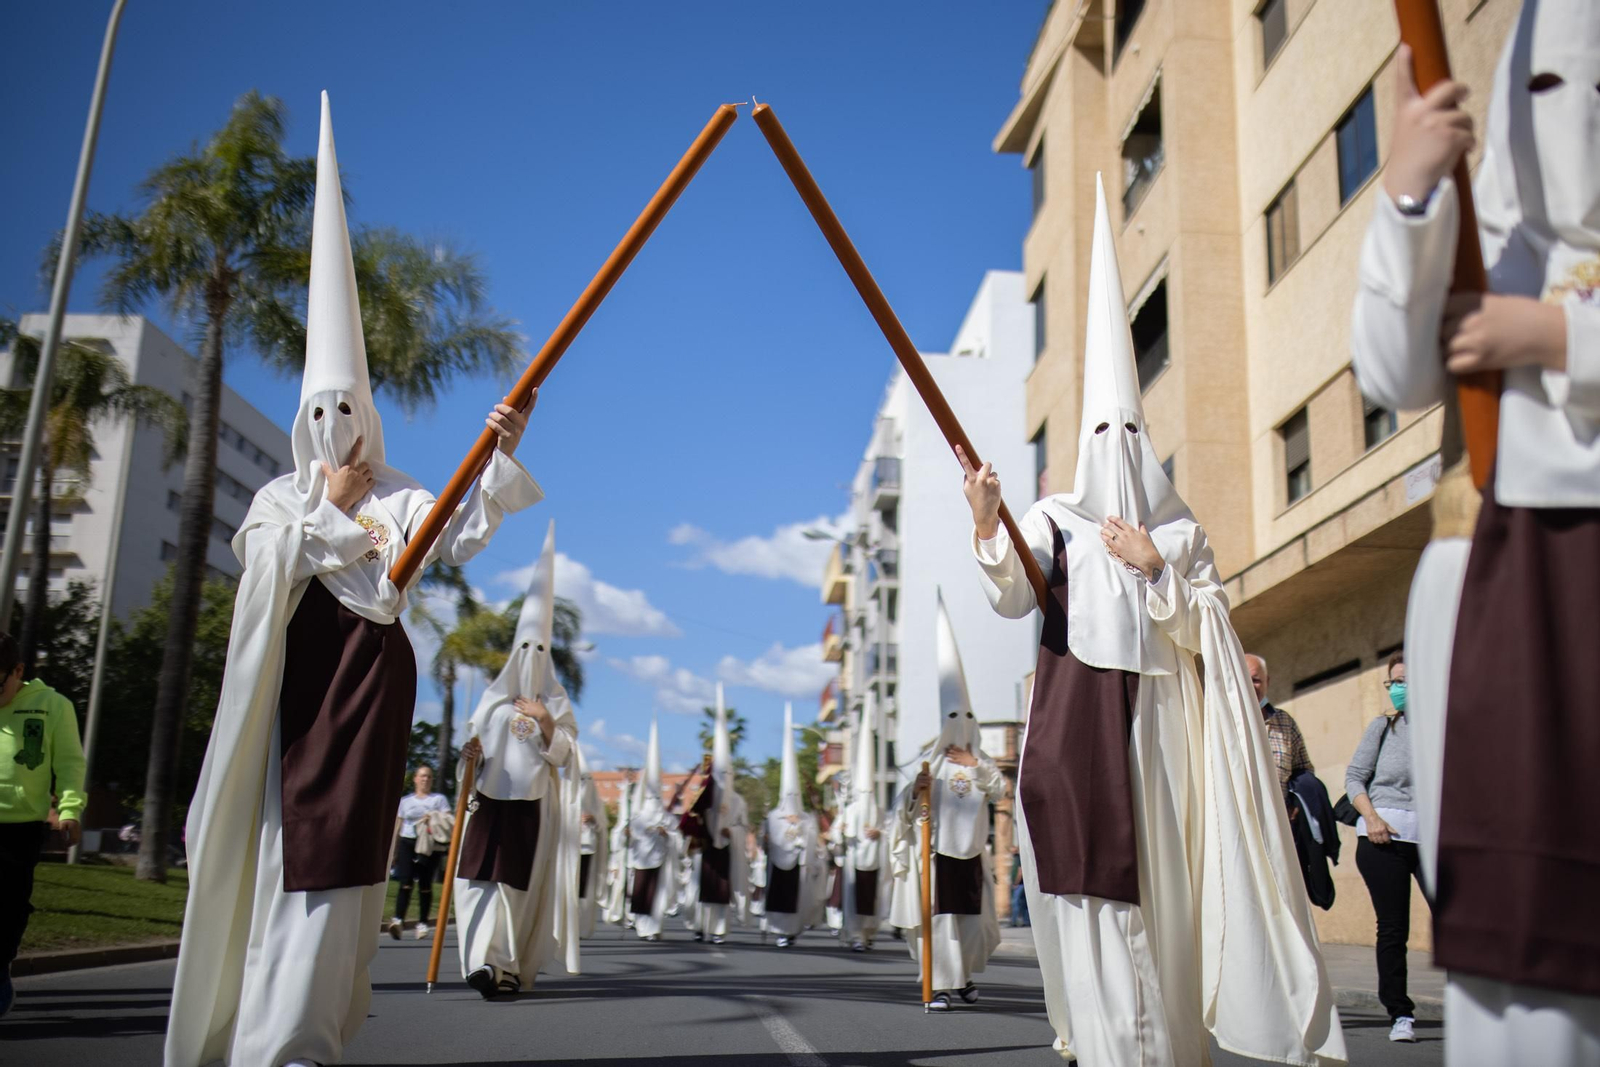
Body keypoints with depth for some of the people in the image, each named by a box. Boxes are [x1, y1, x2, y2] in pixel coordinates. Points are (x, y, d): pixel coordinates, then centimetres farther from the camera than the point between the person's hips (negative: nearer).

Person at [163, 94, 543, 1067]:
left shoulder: (400, 498, 11)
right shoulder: (279, 497, 18)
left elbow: (456, 543, -9)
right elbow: (269, 552, -3)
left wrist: (500, 461, -20)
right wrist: (341, 512, 2)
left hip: (368, 669, -2)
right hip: (288, 671, 2)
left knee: (334, 846, -9)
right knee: (270, 842, 2)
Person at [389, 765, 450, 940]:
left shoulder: (439, 799, 13)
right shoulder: (405, 800, 18)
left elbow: (448, 820, 4)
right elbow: (399, 825, 20)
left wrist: (434, 819, -16)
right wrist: (393, 850, 16)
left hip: (430, 845, -1)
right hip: (408, 842, 1)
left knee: (425, 884, -3)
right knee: (405, 882, -14)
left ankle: (422, 922, 5)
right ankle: (398, 919, -23)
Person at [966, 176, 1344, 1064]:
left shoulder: (1178, 531, 12)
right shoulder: (1051, 522, 7)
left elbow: (1206, 629, 6)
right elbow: (1011, 598, -9)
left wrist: (1155, 568, -7)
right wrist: (985, 525, -25)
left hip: (1151, 718, 1)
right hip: (1073, 713, -1)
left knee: (1155, 879, 0)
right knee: (1088, 877, -6)